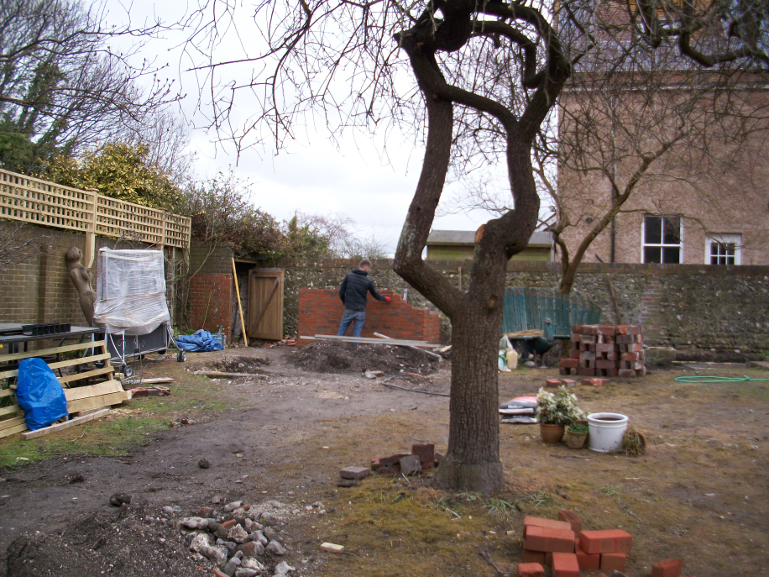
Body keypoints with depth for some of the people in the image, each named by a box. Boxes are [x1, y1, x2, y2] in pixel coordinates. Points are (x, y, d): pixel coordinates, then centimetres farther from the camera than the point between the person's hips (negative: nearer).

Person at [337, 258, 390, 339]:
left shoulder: (349, 276, -2)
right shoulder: (368, 281, -4)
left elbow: (341, 292, -1)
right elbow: (376, 295, 8)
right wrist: (384, 298, 27)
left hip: (349, 309, 1)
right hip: (360, 311, -1)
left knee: (342, 329, 11)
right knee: (357, 332, 8)